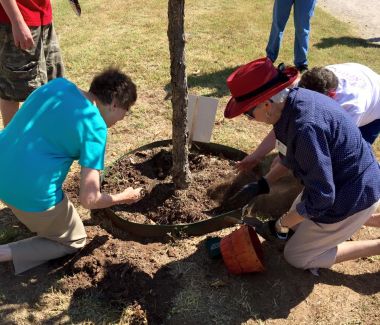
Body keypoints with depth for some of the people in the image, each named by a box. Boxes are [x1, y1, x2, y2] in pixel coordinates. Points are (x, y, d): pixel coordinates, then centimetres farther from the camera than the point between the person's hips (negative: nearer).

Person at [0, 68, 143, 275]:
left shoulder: (59, 84, 2)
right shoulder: (95, 128, -17)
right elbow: (89, 199, -17)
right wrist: (124, 197, 1)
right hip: (31, 194, -7)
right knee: (74, 241, 18)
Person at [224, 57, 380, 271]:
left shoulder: (306, 128, -36)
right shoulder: (294, 99, -8)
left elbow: (320, 198, -28)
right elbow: (291, 156, 9)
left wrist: (281, 224, -15)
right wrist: (262, 185, 5)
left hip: (352, 196, -8)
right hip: (347, 180, 8)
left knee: (298, 257, 8)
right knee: (300, 223, 27)